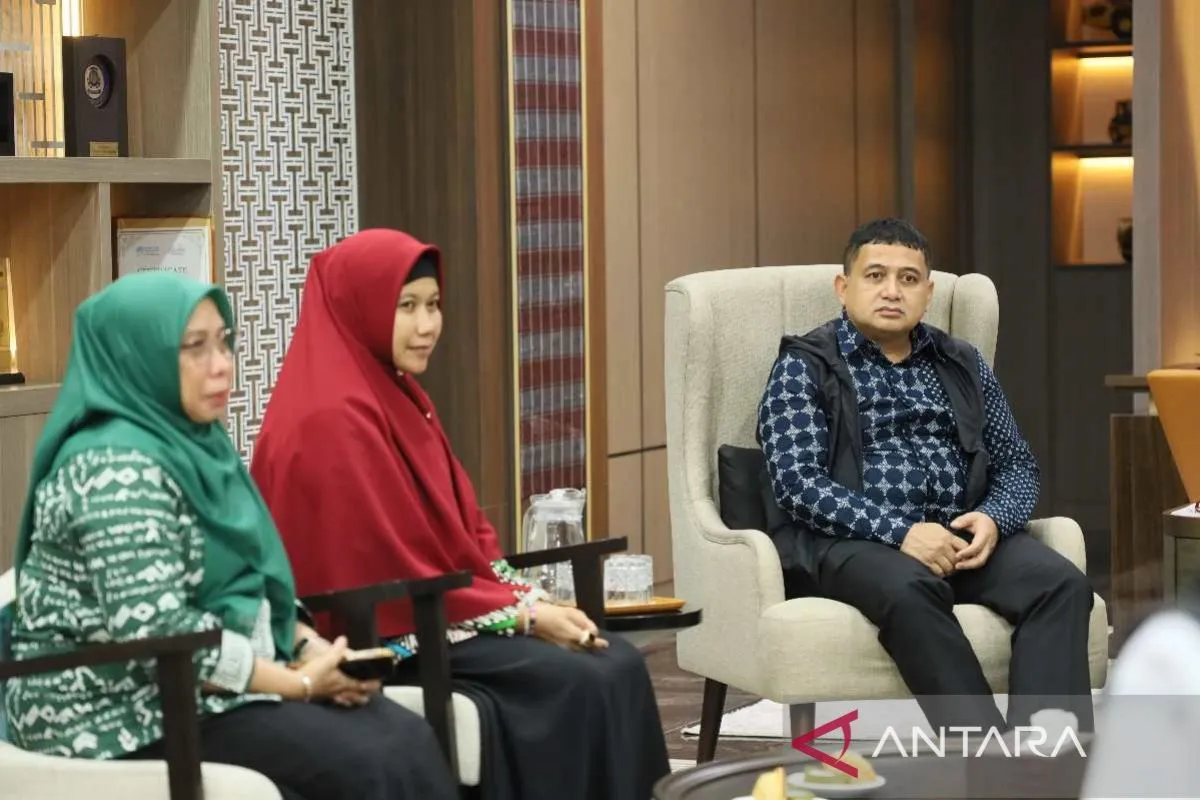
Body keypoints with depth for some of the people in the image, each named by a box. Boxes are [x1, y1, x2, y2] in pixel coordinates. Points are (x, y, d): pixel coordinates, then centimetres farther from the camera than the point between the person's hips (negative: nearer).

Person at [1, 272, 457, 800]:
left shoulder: (194, 442, 11)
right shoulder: (117, 468, -18)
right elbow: (157, 632, -26)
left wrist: (311, 648, -1)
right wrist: (299, 682, -18)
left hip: (215, 683, 9)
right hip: (127, 709, -9)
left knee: (408, 740, -12)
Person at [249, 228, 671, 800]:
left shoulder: (403, 397, 13)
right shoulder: (335, 419, -17)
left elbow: (466, 528, 15)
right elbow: (396, 570, -19)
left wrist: (534, 602, -2)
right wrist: (525, 614, -13)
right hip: (390, 639, -9)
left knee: (619, 667, -8)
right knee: (579, 684, -22)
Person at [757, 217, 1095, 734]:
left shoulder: (963, 365, 19)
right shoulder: (804, 367, 4)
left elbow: (1018, 466, 18)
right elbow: (797, 483, -8)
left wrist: (993, 519, -6)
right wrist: (900, 531, -20)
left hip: (958, 535, 5)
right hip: (848, 538, -5)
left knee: (1061, 583, -24)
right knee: (909, 588, -38)